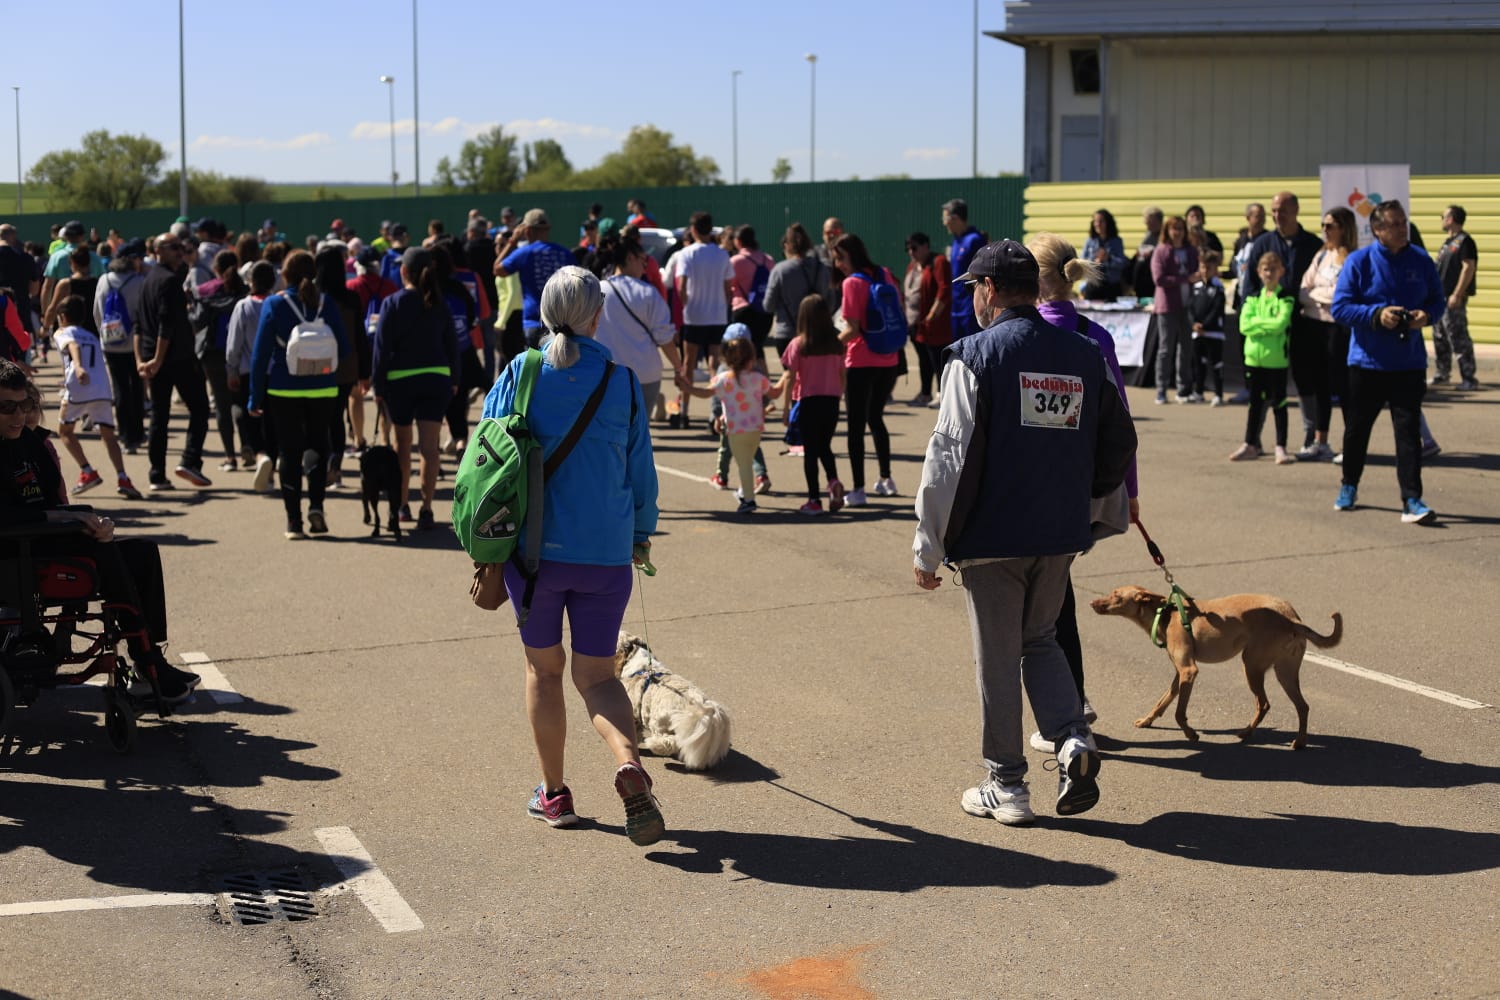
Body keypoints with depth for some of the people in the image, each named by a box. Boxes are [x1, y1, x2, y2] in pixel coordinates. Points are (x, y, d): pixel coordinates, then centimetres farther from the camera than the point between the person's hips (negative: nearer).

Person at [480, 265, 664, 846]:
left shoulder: (520, 373, -3)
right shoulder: (621, 381, -1)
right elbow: (641, 468, 5)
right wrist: (642, 534, 20)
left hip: (534, 547, 0)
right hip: (606, 553, 0)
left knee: (543, 667, 17)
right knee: (597, 675, 9)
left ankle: (553, 793, 24)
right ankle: (629, 765, -18)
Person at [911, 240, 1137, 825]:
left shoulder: (976, 356, -10)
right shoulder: (1084, 357, 6)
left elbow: (950, 458, -14)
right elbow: (1119, 444, 11)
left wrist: (928, 546, -9)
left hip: (993, 536, -5)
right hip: (1062, 536, 5)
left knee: (997, 658, 6)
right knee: (1040, 641, 22)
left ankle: (1006, 787, 13)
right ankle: (1073, 740, 1)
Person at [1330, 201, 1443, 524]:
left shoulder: (1421, 261, 2)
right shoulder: (1358, 261, -5)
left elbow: (1438, 301, 11)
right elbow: (1340, 307, -8)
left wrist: (1427, 314, -12)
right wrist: (1377, 315, -21)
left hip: (1409, 363, 1)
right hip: (1366, 361, -1)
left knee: (1409, 431, -7)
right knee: (1356, 428, 13)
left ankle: (1412, 501, -7)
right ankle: (1349, 487, 34)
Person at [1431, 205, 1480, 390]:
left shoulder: (1464, 241, -11)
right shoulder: (1448, 242, 18)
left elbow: (1468, 268, -18)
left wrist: (1457, 295, -22)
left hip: (1454, 299, -10)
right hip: (1441, 298, 10)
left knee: (1458, 338, -10)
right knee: (1439, 338, 14)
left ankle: (1468, 378, -7)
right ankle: (1441, 374, 23)